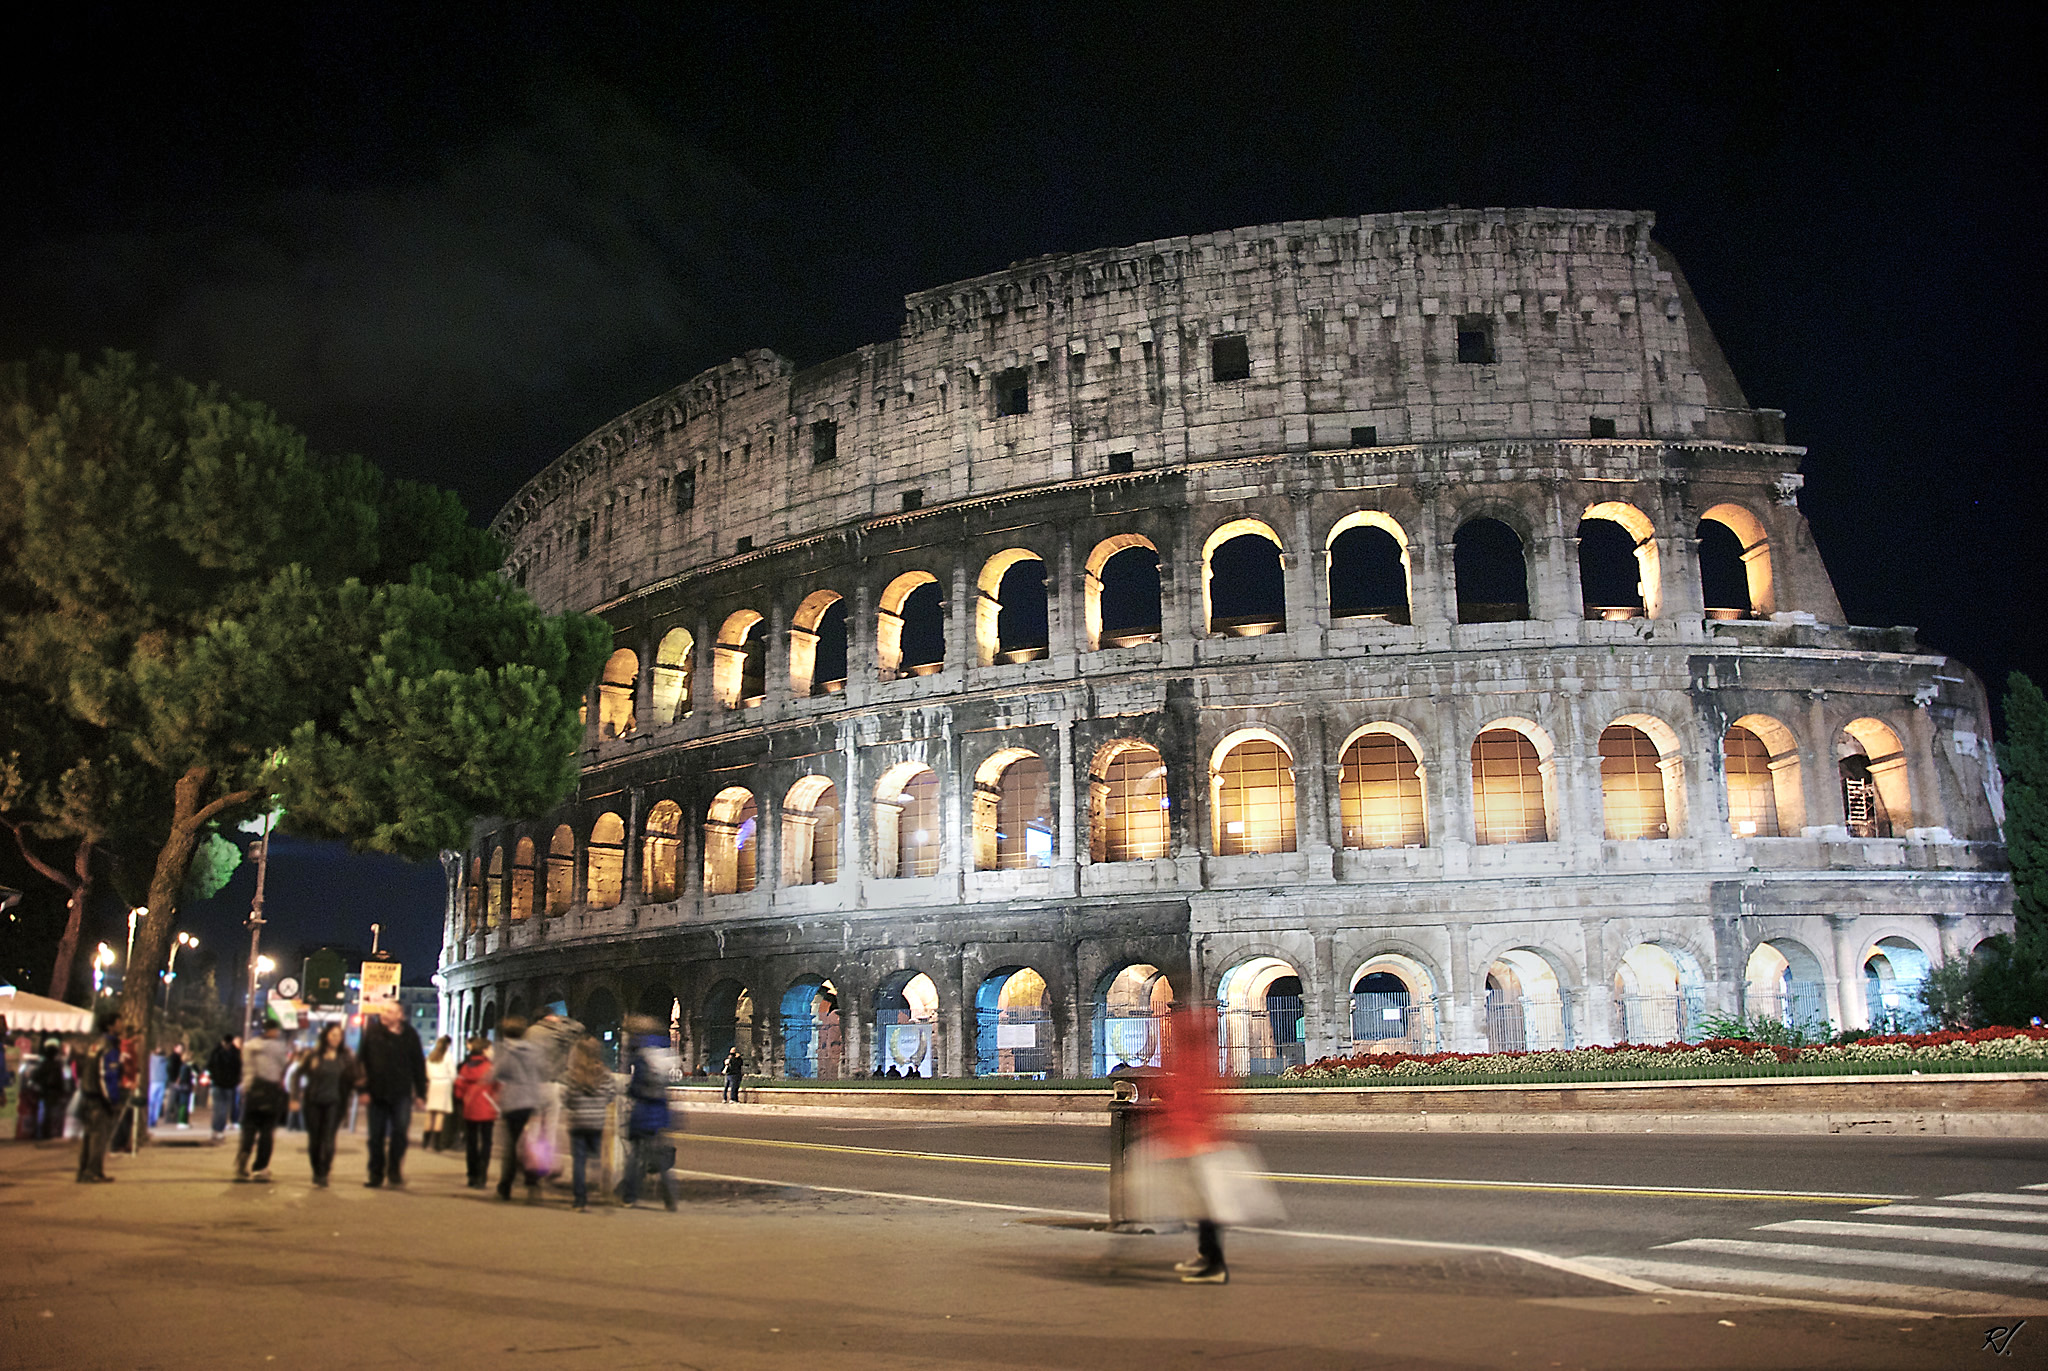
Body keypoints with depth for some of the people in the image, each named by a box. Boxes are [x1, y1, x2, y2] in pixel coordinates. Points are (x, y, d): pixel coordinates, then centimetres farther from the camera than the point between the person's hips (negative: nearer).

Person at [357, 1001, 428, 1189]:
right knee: (376, 1136, 8)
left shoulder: (409, 1034, 0)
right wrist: (363, 1089, -4)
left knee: (400, 1132, -7)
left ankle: (394, 1171, 7)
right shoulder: (371, 1032, 1)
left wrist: (421, 1093, 1)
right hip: (377, 1093, 1)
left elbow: (418, 1065, 4)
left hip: (401, 1093, -1)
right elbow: (362, 1062, 3)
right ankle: (376, 1175, 17)